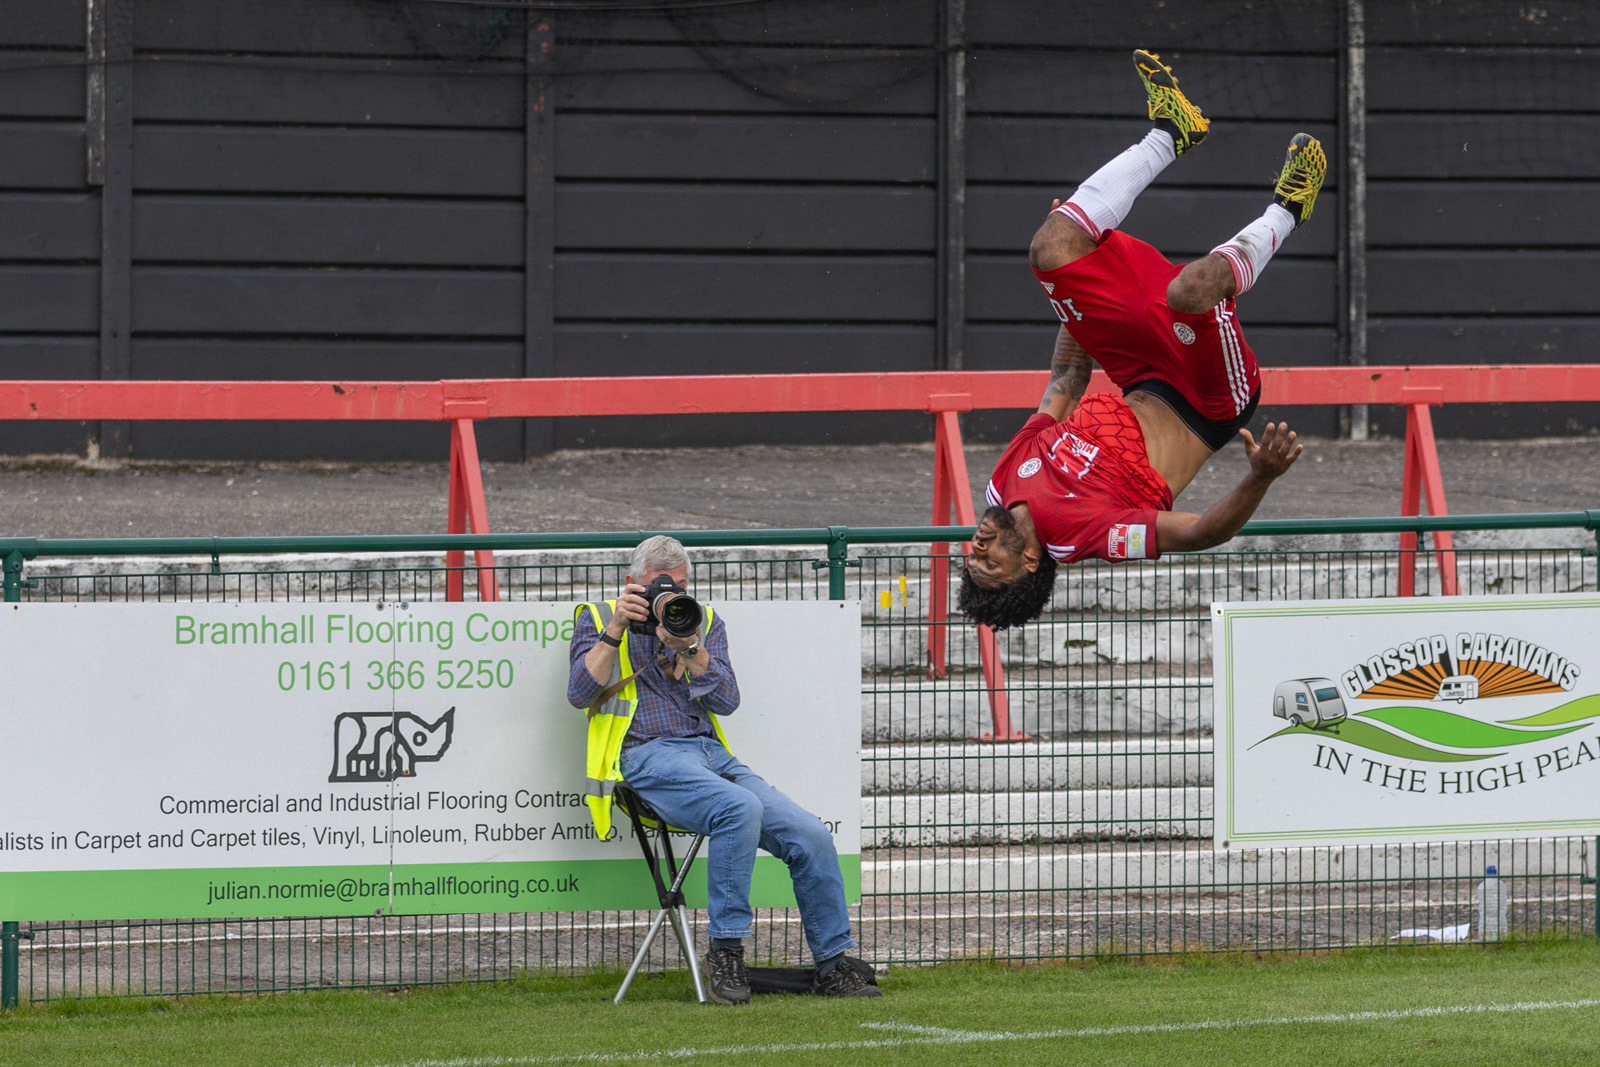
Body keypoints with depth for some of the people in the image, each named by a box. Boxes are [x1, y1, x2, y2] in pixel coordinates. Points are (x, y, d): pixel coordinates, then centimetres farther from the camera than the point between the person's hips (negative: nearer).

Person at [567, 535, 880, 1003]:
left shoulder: (705, 622, 21)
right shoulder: (598, 620, 13)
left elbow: (726, 701, 6)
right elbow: (580, 692, -4)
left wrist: (688, 647, -8)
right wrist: (616, 629, -10)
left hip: (711, 753, 5)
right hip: (647, 755, -5)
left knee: (811, 836, -12)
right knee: (740, 808, -35)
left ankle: (832, 964, 2)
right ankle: (725, 951, -27)